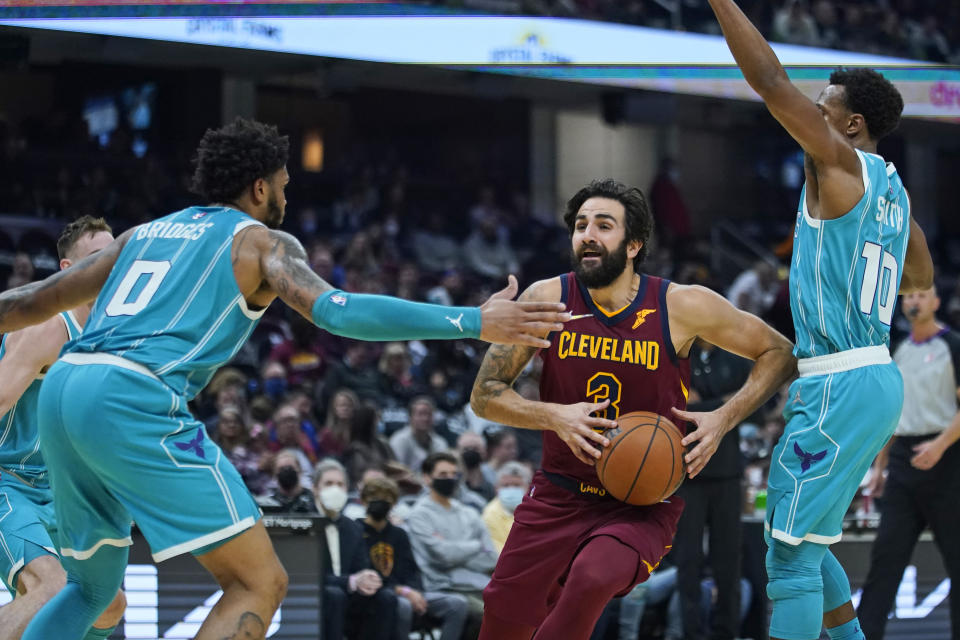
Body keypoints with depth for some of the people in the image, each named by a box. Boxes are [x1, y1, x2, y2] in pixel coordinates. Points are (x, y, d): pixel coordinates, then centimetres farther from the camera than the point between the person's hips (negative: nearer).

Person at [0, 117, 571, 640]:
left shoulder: (144, 233, 28)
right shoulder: (262, 241, 10)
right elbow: (336, 311, -8)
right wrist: (476, 323, -10)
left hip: (62, 387, 7)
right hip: (135, 400, -7)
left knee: (93, 586, 27)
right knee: (260, 583, -3)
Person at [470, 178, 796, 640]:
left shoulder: (682, 307, -11)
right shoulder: (547, 299, -6)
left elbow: (779, 353, 1)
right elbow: (484, 396, -3)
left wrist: (723, 419, -14)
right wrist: (554, 416, -21)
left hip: (643, 504, -3)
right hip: (558, 497, 3)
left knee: (593, 579, -33)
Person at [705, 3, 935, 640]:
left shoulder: (841, 163, -8)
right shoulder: (893, 189, 16)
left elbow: (771, 80, -17)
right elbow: (921, 276, 32)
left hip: (840, 384, -10)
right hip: (876, 377, 10)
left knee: (792, 552, -9)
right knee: (805, 542, 19)